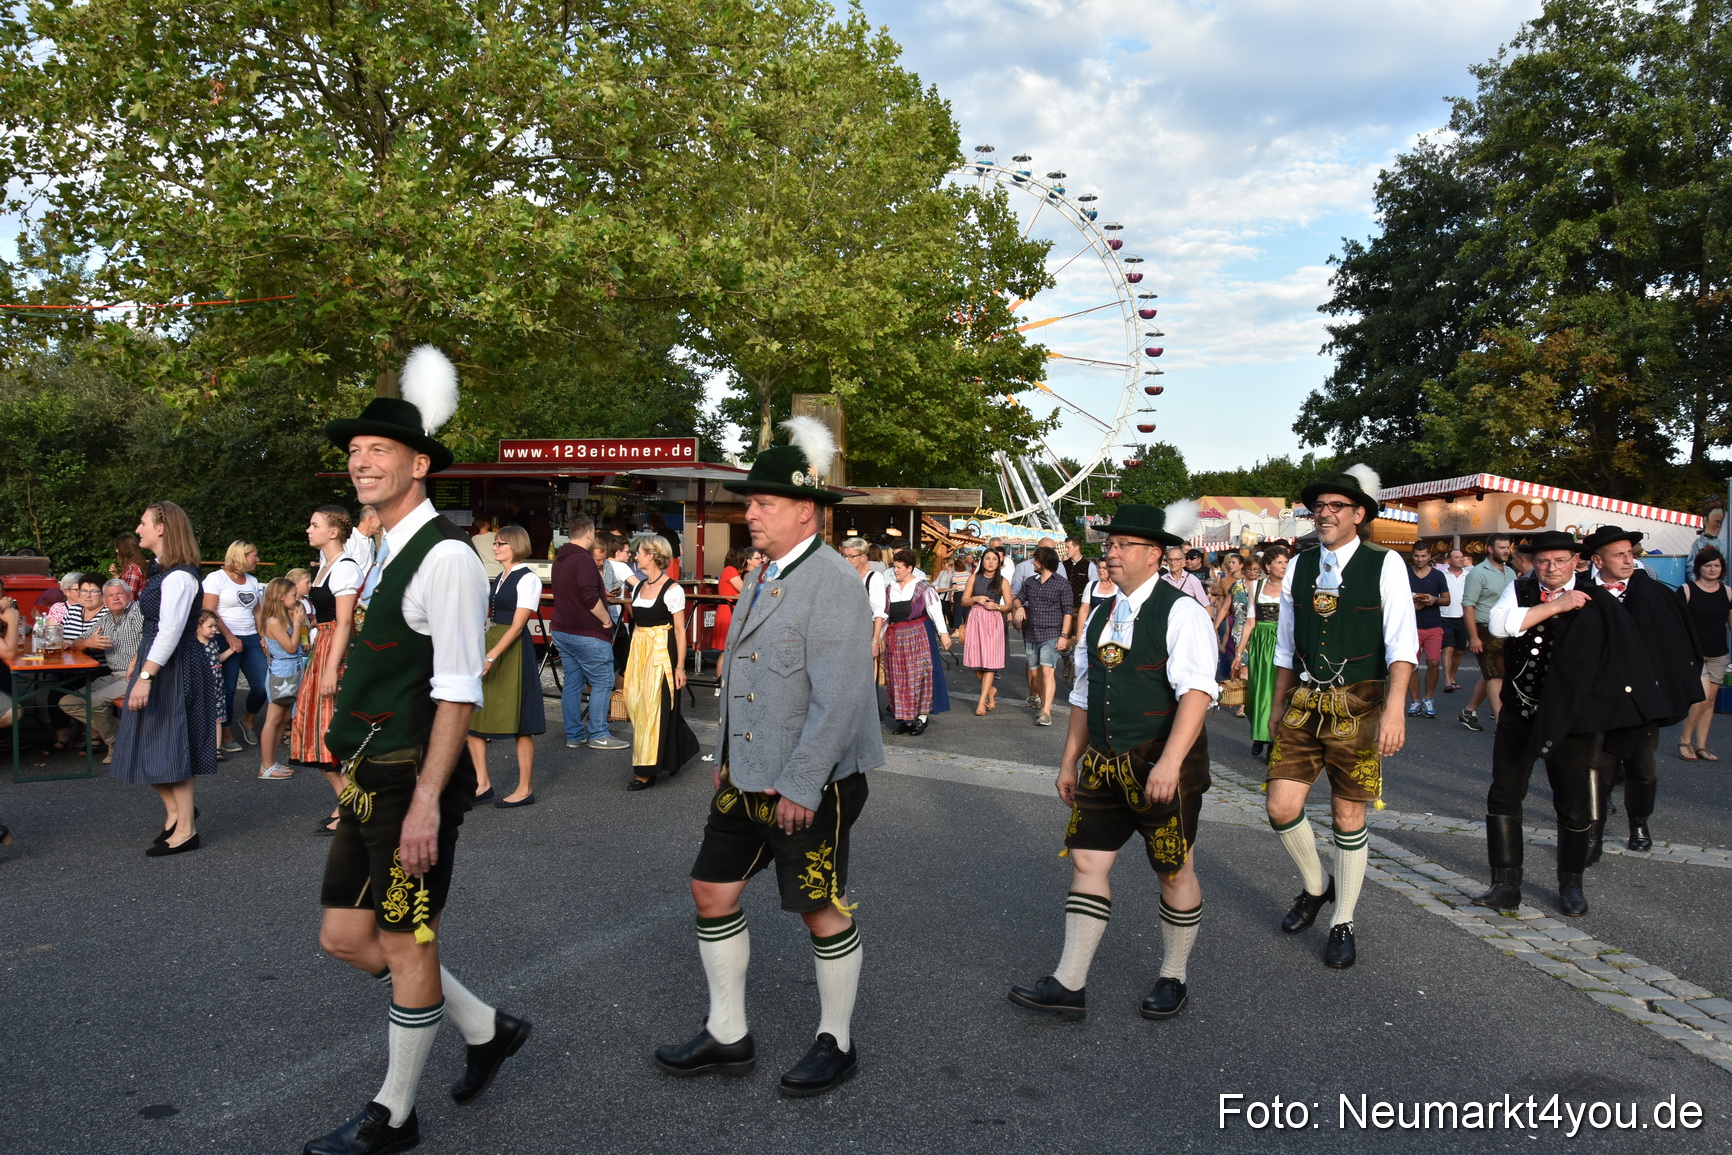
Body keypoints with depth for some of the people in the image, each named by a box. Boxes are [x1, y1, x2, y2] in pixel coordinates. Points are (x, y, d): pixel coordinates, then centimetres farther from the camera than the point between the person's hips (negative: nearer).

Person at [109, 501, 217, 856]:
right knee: (149, 744, 13)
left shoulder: (179, 576, -19)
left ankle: (186, 829, 9)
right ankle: (175, 811, 28)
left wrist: (145, 676, -25)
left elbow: (171, 631, -24)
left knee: (171, 745, -2)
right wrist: (139, 667, 18)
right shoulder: (162, 571, 13)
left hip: (176, 667, -10)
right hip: (156, 664, 10)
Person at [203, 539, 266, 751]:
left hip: (251, 639, 6)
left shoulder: (252, 581, 16)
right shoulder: (217, 578, -4)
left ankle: (248, 721, 24)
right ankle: (226, 736, 11)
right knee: (227, 688, -2)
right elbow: (209, 611, -12)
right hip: (226, 640, -6)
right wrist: (229, 637, -17)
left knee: (261, 686, -2)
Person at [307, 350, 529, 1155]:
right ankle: (486, 1029, 32)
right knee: (345, 937, 16)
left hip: (414, 783, -10)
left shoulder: (446, 556, -16)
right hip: (367, 783, 10)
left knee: (406, 947, 5)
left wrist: (426, 800, -23)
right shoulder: (386, 553, 9)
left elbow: (459, 691, -21)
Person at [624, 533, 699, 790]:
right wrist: (634, 655, 12)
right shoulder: (639, 587, 10)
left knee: (653, 707, -4)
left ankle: (646, 772, 2)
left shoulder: (672, 589, -11)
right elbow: (637, 622, 15)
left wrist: (680, 666, -14)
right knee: (635, 703, 8)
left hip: (662, 651, -7)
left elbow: (680, 631, -11)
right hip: (639, 650, 7)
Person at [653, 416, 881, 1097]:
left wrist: (801, 786, -23)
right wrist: (727, 755, 19)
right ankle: (727, 1036, 27)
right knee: (712, 893, 11)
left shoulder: (833, 583, -17)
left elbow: (840, 698, -23)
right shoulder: (764, 579, 12)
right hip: (748, 777, 9)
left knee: (821, 910, 6)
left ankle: (837, 1043, 25)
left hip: (811, 785, -9)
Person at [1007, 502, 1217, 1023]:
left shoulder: (1181, 612, -11)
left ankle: (1173, 977, 27)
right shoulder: (1099, 617, 12)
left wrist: (1170, 761, -31)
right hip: (1104, 764, 7)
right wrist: (1070, 760, 17)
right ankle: (1069, 985, 9)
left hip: (1163, 766, -6)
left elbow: (1197, 691, -22)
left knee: (1175, 873, 8)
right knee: (1087, 863, 4)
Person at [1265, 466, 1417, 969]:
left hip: (1357, 707, -4)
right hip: (1304, 703, 4)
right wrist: (1278, 704, 17)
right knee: (1281, 807, -2)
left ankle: (1343, 924, 22)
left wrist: (1393, 710, -22)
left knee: (1348, 816, 6)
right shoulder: (1299, 566, 7)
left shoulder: (1385, 565, -7)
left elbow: (1402, 645, -13)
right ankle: (1315, 887, 27)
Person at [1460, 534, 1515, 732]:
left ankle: (1469, 712, 22)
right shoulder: (1479, 572, -11)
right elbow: (1468, 605, -15)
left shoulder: (1511, 573, 12)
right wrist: (1473, 637, -19)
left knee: (1489, 675, 11)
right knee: (1496, 676, -8)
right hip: (1486, 632, -7)